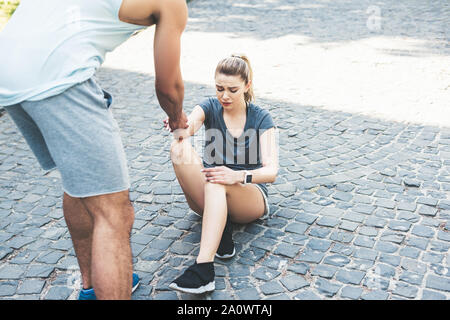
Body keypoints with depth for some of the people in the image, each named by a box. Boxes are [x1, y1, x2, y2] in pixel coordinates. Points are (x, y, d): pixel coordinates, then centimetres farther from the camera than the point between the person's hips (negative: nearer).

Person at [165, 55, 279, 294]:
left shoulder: (261, 118, -3)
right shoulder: (210, 108, 2)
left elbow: (271, 171, -16)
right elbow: (189, 125, -22)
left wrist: (237, 176, -36)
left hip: (251, 197, -2)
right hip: (208, 197, 3)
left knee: (217, 182, -38)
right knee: (179, 147, -26)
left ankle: (203, 268, -48)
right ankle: (222, 229, -31)